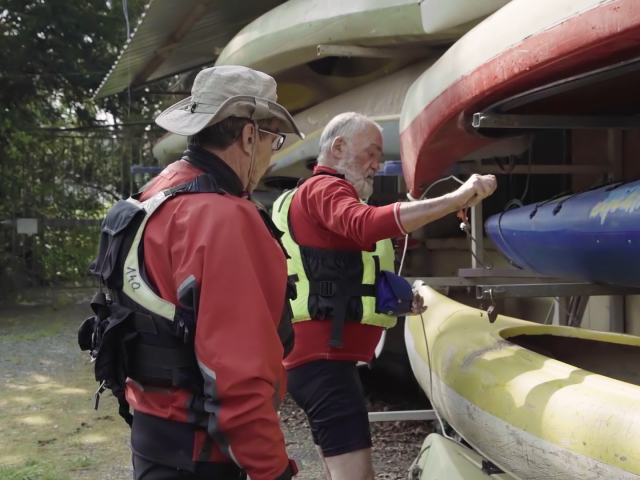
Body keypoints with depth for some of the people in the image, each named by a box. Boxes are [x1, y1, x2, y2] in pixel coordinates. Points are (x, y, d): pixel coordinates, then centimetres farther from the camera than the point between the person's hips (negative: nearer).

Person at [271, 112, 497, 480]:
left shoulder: (312, 195, 26)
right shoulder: (323, 188, -7)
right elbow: (367, 225, -31)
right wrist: (458, 199, -34)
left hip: (319, 353, 11)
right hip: (323, 357, -11)